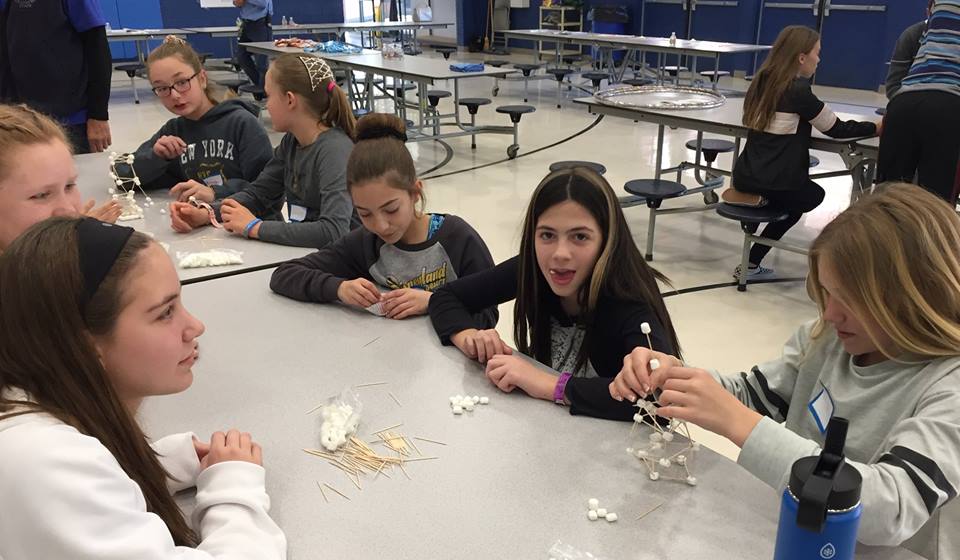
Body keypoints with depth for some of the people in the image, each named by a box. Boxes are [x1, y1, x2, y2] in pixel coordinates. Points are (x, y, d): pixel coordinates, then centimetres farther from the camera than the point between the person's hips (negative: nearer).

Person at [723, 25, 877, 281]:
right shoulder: (799, 90, -12)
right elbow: (836, 129, -2)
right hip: (775, 184, -7)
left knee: (798, 192, 32)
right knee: (813, 195, 24)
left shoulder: (761, 83, 7)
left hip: (745, 175, 7)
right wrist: (875, 127, 11)